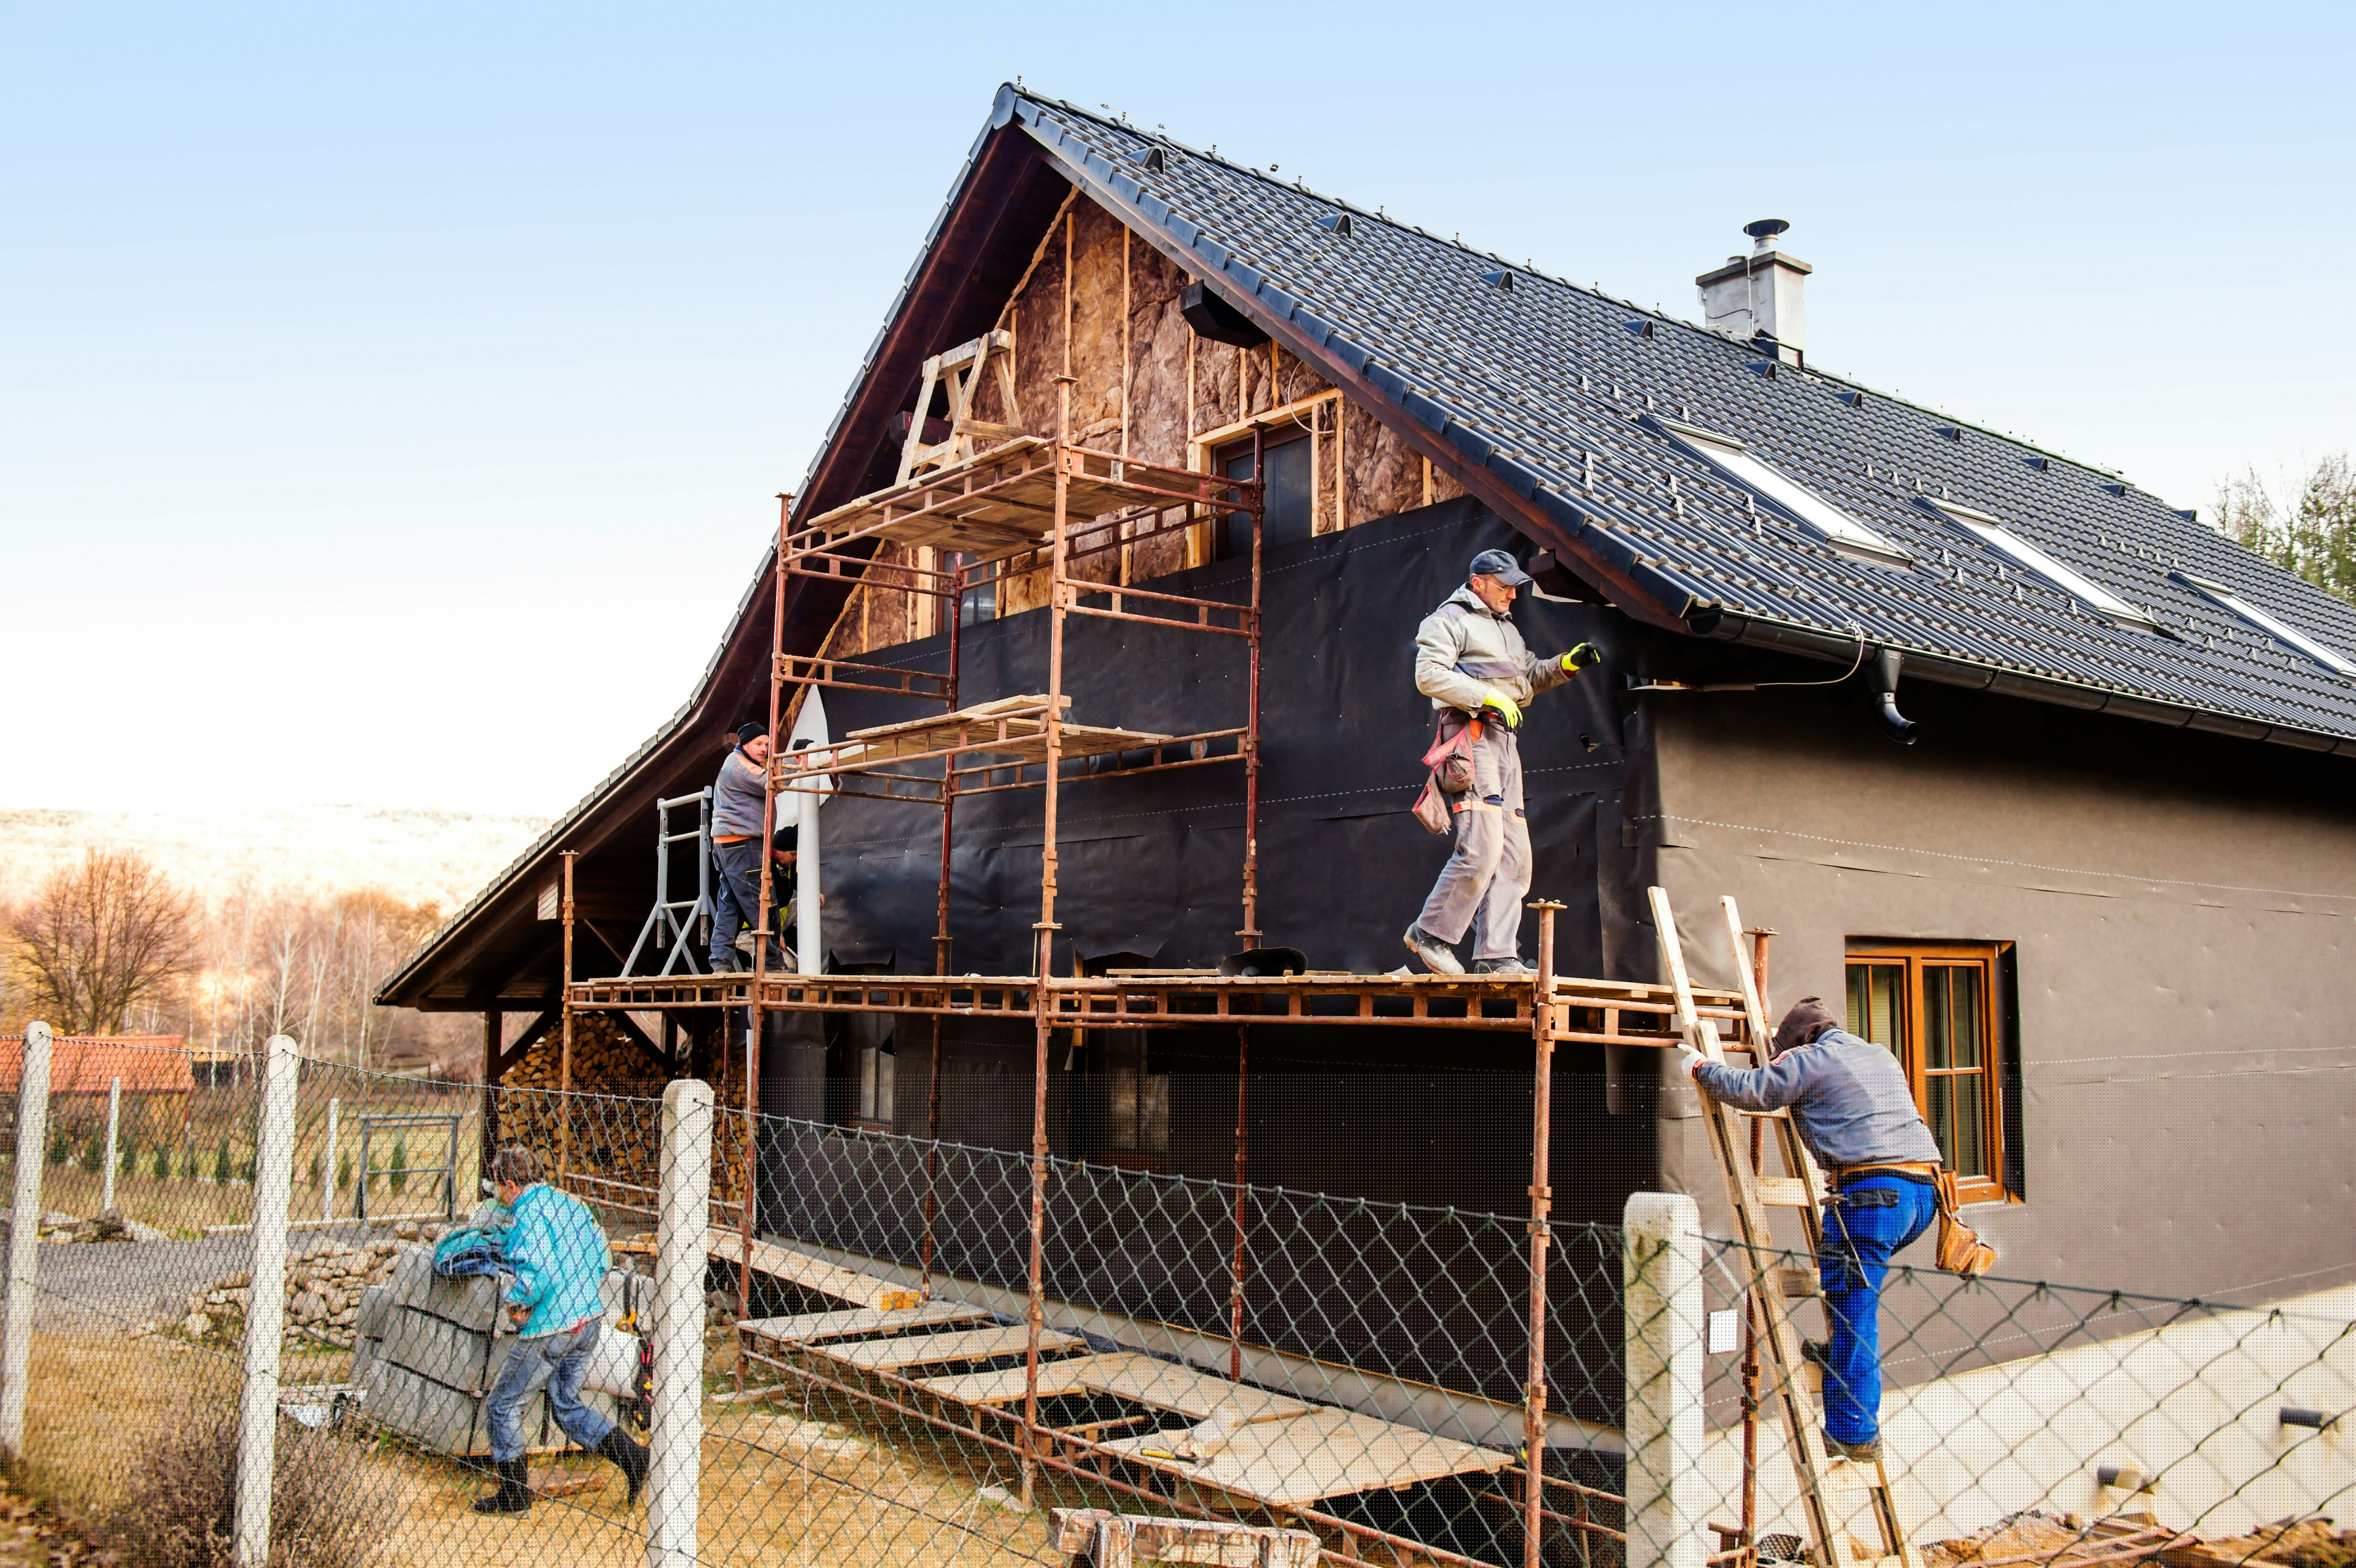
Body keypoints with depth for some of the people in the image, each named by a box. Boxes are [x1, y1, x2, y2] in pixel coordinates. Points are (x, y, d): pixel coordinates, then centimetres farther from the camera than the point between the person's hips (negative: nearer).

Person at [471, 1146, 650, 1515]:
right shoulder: (570, 1204, 9)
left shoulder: (528, 1217, -15)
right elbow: (602, 1259, 12)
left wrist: (516, 1303, -10)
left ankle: (515, 1493, 19)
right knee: (567, 1406, 19)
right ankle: (631, 1454, 5)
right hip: (588, 1321, 8)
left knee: (503, 1404, 11)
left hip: (549, 1331, -8)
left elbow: (537, 1273, -27)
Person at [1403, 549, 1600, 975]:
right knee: (1482, 846, -19)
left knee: (1514, 854, 2)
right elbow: (1429, 675, -12)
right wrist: (1488, 697, -16)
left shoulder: (1507, 628, 29)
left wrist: (1566, 664, 15)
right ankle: (1431, 933, -7)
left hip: (1504, 739, 9)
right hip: (1470, 735, -9)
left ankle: (1496, 955, 1)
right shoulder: (1449, 619, 2)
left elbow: (1529, 677, 33)